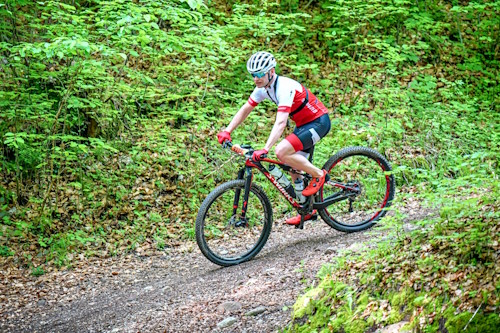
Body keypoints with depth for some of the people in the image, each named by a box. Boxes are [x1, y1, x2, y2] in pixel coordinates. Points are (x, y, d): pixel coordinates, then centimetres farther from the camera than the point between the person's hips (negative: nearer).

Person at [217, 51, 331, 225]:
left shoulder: (285, 87, -29)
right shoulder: (263, 87, -3)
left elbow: (281, 123, -39)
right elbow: (245, 109, 6)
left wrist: (265, 149, -48)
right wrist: (227, 131, -4)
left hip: (318, 122, -9)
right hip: (303, 123, 9)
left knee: (281, 152, -26)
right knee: (294, 168, 9)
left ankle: (318, 174, -6)